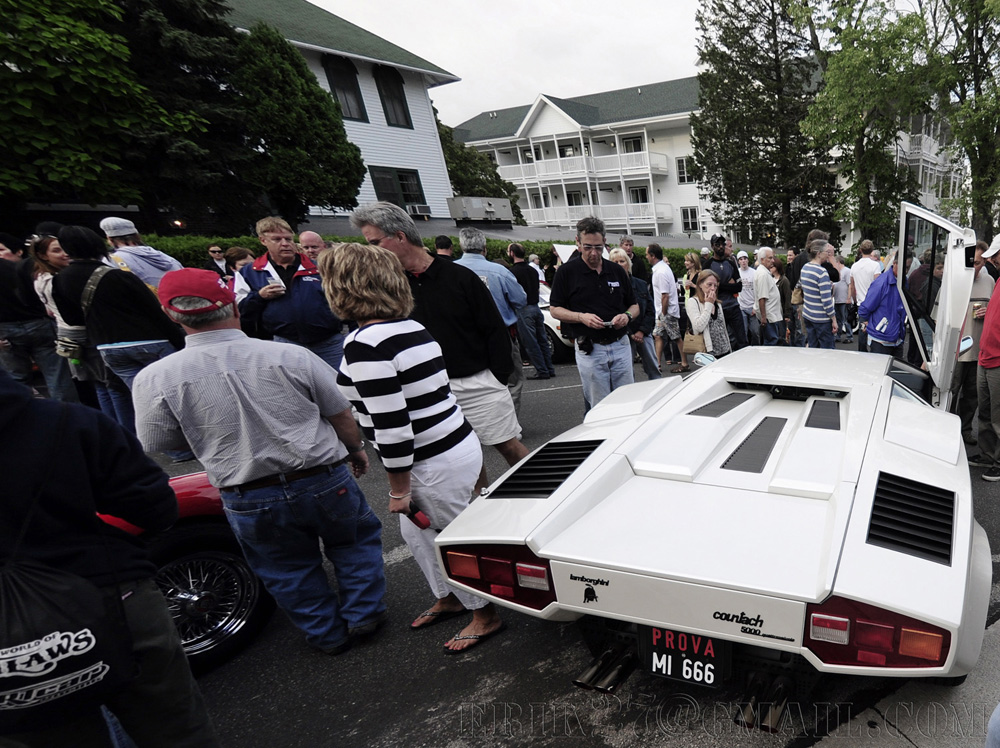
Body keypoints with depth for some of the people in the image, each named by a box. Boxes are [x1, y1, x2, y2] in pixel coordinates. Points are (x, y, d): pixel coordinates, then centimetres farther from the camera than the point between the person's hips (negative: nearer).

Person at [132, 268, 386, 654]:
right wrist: (356, 449, 15)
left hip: (251, 502, 1)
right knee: (355, 540, 27)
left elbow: (158, 442, 0)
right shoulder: (291, 356, -15)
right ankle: (362, 614, 33)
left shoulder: (154, 380, -14)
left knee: (289, 570, 25)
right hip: (325, 481, 0)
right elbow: (341, 414, -5)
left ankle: (329, 634, 38)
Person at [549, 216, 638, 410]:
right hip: (589, 349, -3)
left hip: (620, 345, 4)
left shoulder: (617, 271, 10)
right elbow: (554, 310, 0)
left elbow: (634, 305, 17)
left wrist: (627, 316, -7)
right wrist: (582, 317, -16)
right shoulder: (567, 272, -1)